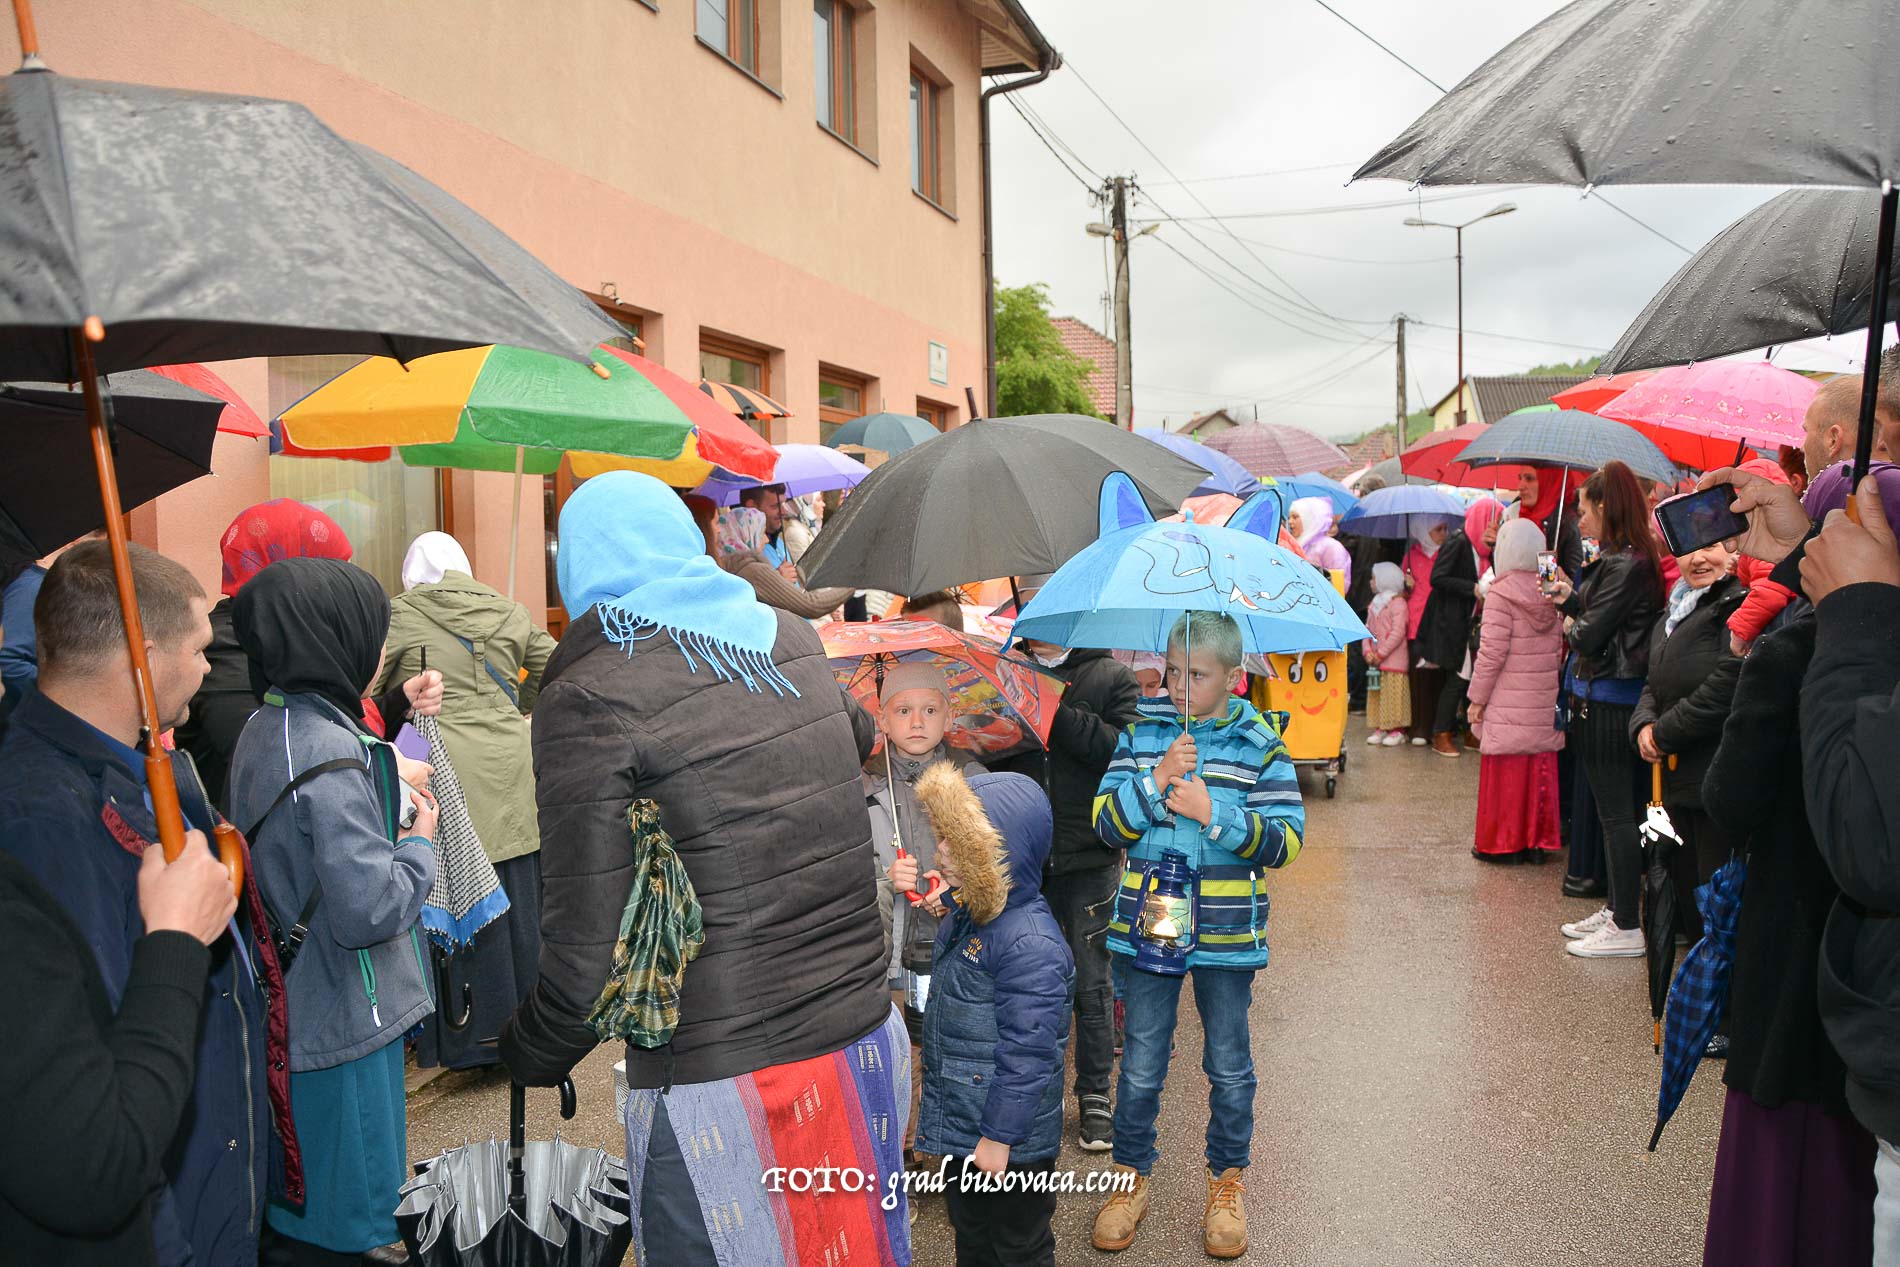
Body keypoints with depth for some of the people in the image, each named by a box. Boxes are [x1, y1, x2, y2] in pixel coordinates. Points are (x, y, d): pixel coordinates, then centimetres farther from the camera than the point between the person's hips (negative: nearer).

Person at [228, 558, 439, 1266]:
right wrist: (421, 841, -9)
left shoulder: (266, 729, 7)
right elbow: (371, 909, -26)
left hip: (290, 1006, 10)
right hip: (344, 1022, -10)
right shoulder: (330, 750, -24)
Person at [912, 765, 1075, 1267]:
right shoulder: (968, 916, 0)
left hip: (1008, 1137, -9)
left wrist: (998, 1136, -22)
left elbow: (1027, 1052, -27)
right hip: (959, 1123, 9)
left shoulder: (1029, 943, -29)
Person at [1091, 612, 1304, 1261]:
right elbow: (1107, 823, -4)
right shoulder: (1140, 732, 0)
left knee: (1229, 1066, 14)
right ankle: (1132, 1176, 31)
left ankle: (1227, 1182, 34)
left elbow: (1284, 841, -9)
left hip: (1227, 932, -1)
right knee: (1141, 1066, 11)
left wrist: (1213, 812, -21)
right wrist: (1155, 781, -19)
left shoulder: (1260, 742, -5)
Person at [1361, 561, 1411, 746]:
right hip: (1375, 661, 8)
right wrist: (1368, 651, -3)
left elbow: (1398, 632, -15)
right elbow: (1368, 629, 13)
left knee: (1392, 694, -6)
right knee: (1375, 694, 8)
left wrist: (1381, 653, -16)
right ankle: (1380, 728, 14)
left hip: (1393, 660, -8)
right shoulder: (1374, 604, 16)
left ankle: (1396, 730, 0)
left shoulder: (1397, 603, -9)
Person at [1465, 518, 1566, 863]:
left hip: (1508, 704, -5)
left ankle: (1500, 843, 9)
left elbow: (1492, 651, -14)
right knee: (1540, 770, 12)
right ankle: (1537, 840, 19)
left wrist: (1477, 698, -6)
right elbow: (1562, 648, 9)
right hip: (1545, 702, 5)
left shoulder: (1501, 592, -13)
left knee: (1505, 773, 3)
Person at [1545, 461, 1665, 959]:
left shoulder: (1625, 566, -19)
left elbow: (1590, 637, -19)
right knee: (1616, 812, 17)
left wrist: (1569, 624, 0)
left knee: (1616, 815, -3)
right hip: (1613, 699, 10)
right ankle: (1616, 909, 28)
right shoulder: (1632, 559, 10)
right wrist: (1571, 598, 10)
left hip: (1607, 705, -10)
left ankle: (1627, 928, 5)